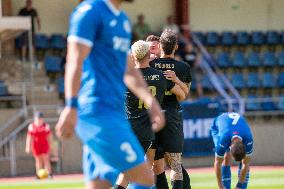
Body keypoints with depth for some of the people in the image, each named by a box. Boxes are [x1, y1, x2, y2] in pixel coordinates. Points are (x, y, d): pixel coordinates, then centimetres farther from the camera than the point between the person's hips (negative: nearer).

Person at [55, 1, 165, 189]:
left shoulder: (122, 20, 20)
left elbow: (128, 70, 26)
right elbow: (75, 61, -16)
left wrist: (151, 101, 17)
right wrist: (71, 107, -24)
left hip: (114, 110, 9)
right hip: (98, 111, -9)